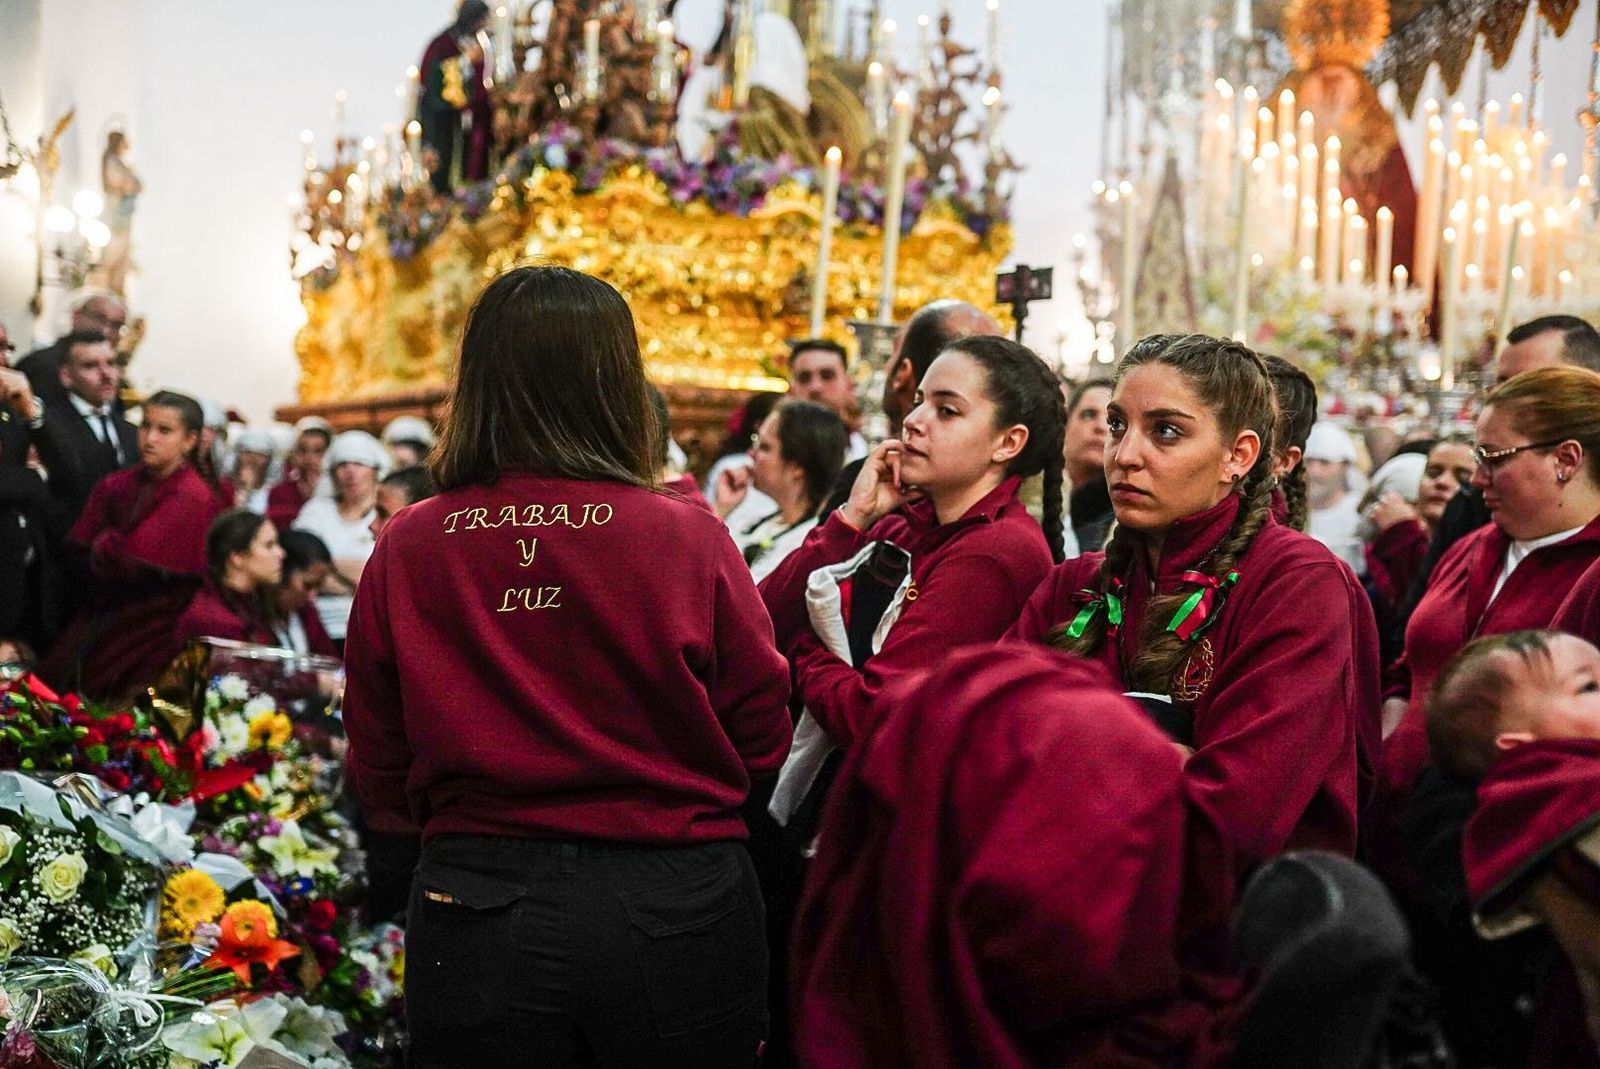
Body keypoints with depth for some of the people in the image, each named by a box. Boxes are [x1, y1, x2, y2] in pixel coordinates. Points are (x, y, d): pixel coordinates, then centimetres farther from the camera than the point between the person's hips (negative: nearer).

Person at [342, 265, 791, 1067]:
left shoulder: (406, 550, -8)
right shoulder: (688, 538, -13)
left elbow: (382, 787, 2)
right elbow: (762, 742, -3)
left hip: (475, 911, 1)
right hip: (673, 910, -1)